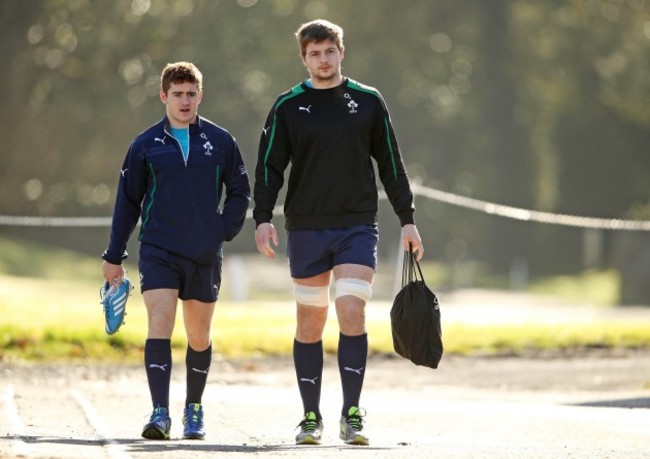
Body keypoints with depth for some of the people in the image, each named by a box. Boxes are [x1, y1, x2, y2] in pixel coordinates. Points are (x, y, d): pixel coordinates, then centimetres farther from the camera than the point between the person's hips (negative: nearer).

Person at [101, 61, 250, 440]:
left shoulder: (221, 142, 3)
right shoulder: (146, 146, 2)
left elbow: (240, 192, 12)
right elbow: (128, 202, 9)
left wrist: (224, 231, -1)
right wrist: (114, 256, 9)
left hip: (206, 256, 1)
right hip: (158, 252, -1)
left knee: (199, 335, 10)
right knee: (160, 324, -16)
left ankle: (194, 409, 28)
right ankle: (160, 413, -20)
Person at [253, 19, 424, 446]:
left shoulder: (369, 102, 6)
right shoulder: (288, 107, 4)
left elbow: (391, 164, 11)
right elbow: (269, 167, 3)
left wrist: (407, 219, 8)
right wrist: (263, 217, -11)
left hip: (358, 227, -1)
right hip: (307, 230, 1)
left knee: (352, 313, -14)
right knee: (310, 323, 5)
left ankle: (352, 413, -10)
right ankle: (312, 417, 13)